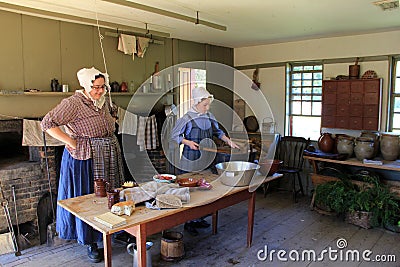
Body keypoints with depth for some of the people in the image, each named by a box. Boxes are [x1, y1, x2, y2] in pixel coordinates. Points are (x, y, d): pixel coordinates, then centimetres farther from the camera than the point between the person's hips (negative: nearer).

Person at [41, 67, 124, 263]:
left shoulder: (104, 100, 8)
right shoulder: (73, 103, -14)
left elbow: (112, 112, 32)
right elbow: (47, 123, -17)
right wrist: (70, 141, -19)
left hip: (109, 155, 7)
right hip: (86, 158, -7)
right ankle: (91, 243, 17)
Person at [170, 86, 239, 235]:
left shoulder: (210, 117, 7)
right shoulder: (187, 118, -10)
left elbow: (218, 132, 21)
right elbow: (174, 136, -5)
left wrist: (228, 140, 7)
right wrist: (188, 142, -17)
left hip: (205, 161, 6)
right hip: (190, 162, -6)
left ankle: (199, 219, 27)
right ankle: (188, 223, 13)